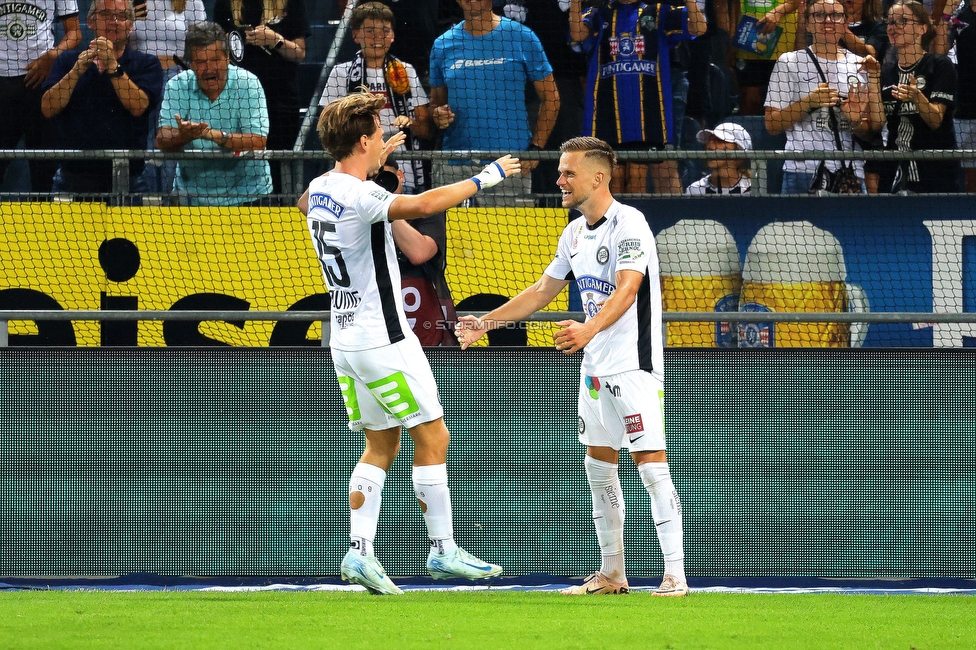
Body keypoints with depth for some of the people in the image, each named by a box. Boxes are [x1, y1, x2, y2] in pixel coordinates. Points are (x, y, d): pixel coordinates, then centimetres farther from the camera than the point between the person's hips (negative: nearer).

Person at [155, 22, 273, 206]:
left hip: (244, 195, -2)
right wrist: (184, 135, -30)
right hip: (192, 195, 2)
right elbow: (162, 141, -8)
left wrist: (214, 135, -30)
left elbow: (258, 142, -16)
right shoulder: (177, 86, -1)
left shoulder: (247, 84, -7)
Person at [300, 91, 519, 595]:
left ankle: (359, 552, 4)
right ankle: (443, 551, 3)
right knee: (432, 438, 0)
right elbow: (421, 204, -39)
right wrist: (483, 179, -29)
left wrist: (374, 163, 38)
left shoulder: (319, 189, 6)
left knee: (381, 446, 13)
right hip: (383, 340, -9)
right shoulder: (360, 197, -20)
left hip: (345, 340, 9)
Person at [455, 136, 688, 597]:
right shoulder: (574, 233, 12)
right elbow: (543, 291, 22)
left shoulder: (628, 224, -16)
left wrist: (590, 329, -45)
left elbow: (627, 289, -29)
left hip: (634, 364, -9)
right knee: (598, 465, 12)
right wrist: (487, 322, 20)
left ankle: (675, 575, -15)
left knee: (650, 462, -14)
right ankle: (612, 574, 19)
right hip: (595, 367, 9)